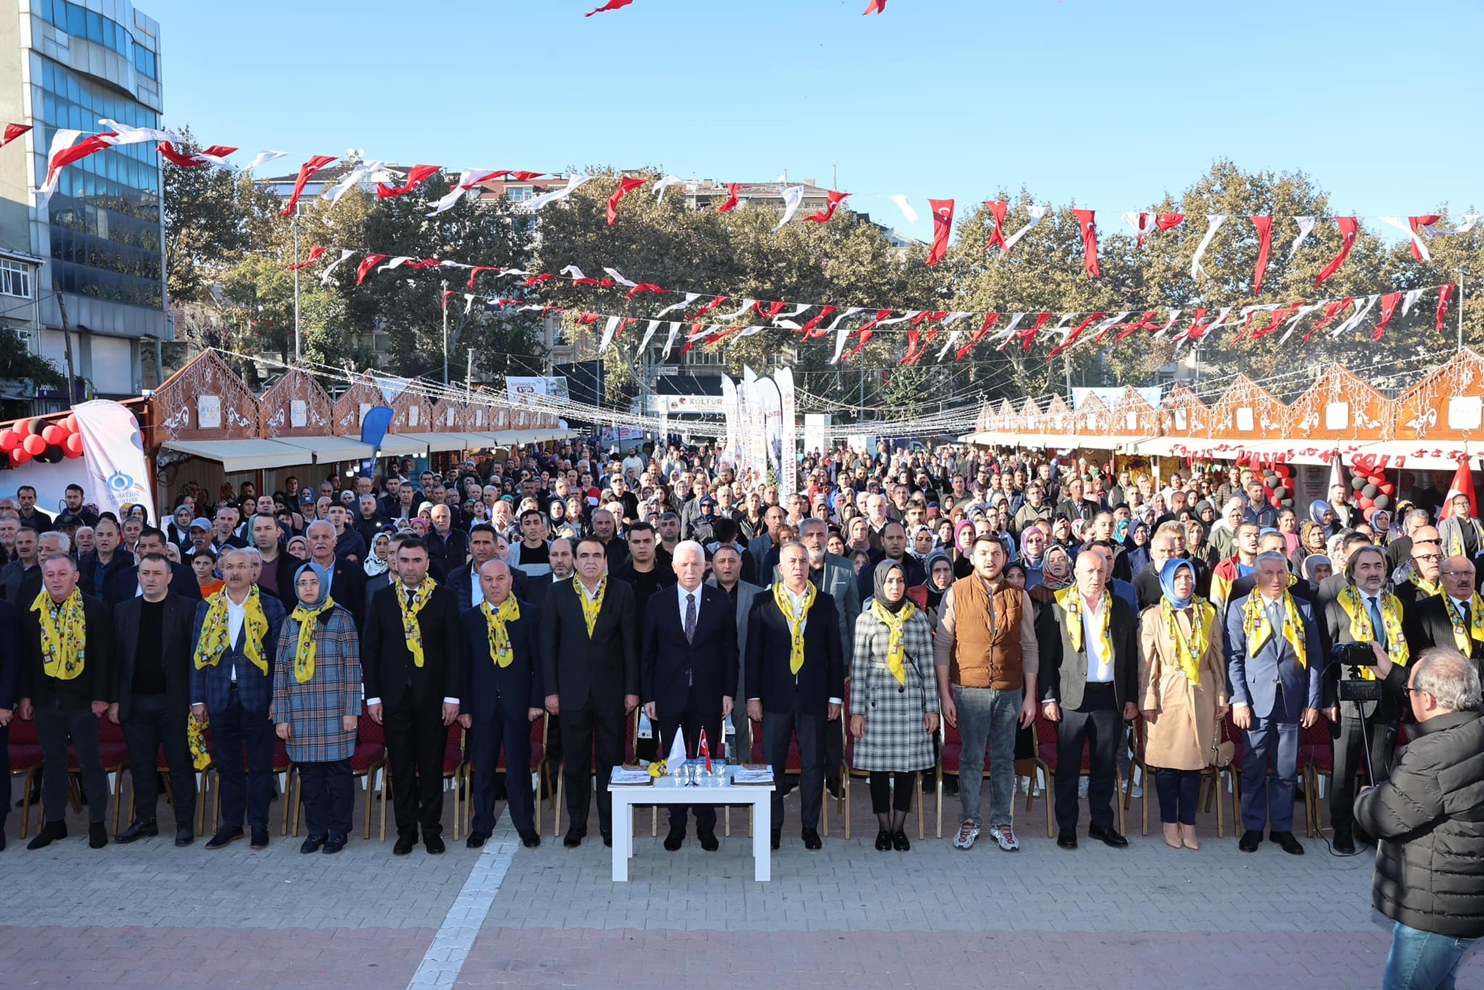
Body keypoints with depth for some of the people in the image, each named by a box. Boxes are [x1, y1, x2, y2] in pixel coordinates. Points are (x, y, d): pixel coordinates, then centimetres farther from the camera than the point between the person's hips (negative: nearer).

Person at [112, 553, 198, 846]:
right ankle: (144, 820, 22)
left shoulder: (186, 609, -4)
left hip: (173, 701, -4)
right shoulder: (123, 610, 8)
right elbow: (117, 657, 7)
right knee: (141, 764, 11)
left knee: (180, 764, 3)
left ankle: (185, 823, 11)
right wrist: (114, 699, 3)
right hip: (135, 702, 4)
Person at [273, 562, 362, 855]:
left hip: (334, 710, -3)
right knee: (309, 771, 7)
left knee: (337, 770, 2)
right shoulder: (290, 622, 10)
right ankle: (316, 830, 19)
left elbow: (352, 666, -3)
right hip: (300, 713, 3)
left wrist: (351, 710, -9)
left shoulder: (341, 618, 1)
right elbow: (280, 671, 7)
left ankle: (338, 831, 13)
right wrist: (281, 715, 1)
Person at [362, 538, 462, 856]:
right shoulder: (382, 598, 4)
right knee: (401, 767, 7)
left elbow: (453, 649, -1)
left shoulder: (444, 598, 0)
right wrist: (372, 696, -1)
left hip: (432, 695, -1)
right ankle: (406, 830, 18)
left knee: (432, 766, 5)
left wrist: (452, 695, -7)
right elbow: (370, 648, 5)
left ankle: (432, 830, 17)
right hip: (394, 696, 1)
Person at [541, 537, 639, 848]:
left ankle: (610, 824, 19)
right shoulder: (558, 593, 2)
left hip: (611, 691, 0)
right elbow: (548, 644, 2)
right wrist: (550, 690, -2)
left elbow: (630, 644, 0)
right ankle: (576, 824, 22)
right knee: (574, 761, 8)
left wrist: (632, 689, -3)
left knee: (611, 760, 7)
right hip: (572, 690, 1)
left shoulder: (622, 592, 0)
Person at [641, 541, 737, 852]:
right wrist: (647, 695, 0)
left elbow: (730, 650, 3)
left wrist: (729, 692, -2)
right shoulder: (657, 601, 2)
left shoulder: (721, 602, 1)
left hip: (708, 697, 0)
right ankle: (676, 826, 20)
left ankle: (706, 827, 17)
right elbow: (648, 652, 3)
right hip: (670, 697, 0)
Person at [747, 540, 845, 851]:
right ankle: (773, 826, 17)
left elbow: (835, 652, 6)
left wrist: (835, 696, 2)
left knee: (813, 763, 6)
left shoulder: (825, 603, 5)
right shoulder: (763, 603, 2)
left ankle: (810, 827, 18)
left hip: (813, 696, 1)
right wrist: (753, 696, -3)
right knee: (772, 763, 5)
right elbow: (754, 652, 2)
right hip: (776, 696, -1)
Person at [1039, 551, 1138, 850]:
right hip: (1072, 697, -2)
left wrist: (1131, 697, 7)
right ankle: (1066, 827, 14)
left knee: (1105, 765, 10)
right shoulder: (1058, 609, -2)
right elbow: (1046, 656, -2)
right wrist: (1047, 698, -6)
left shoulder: (1121, 608, 8)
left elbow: (1131, 656, 10)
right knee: (1068, 767, 4)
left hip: (1111, 697, 3)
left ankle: (1102, 823, 23)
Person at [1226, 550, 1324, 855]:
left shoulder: (1304, 609, 9)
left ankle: (1282, 827, 19)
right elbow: (1234, 658, 0)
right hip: (1256, 700, -2)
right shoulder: (1240, 608, 4)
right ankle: (1253, 827, 16)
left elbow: (1315, 658, 8)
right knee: (1253, 768, 4)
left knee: (1287, 770, 7)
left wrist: (1313, 702, 2)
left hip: (1292, 701, 2)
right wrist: (1239, 700, -8)